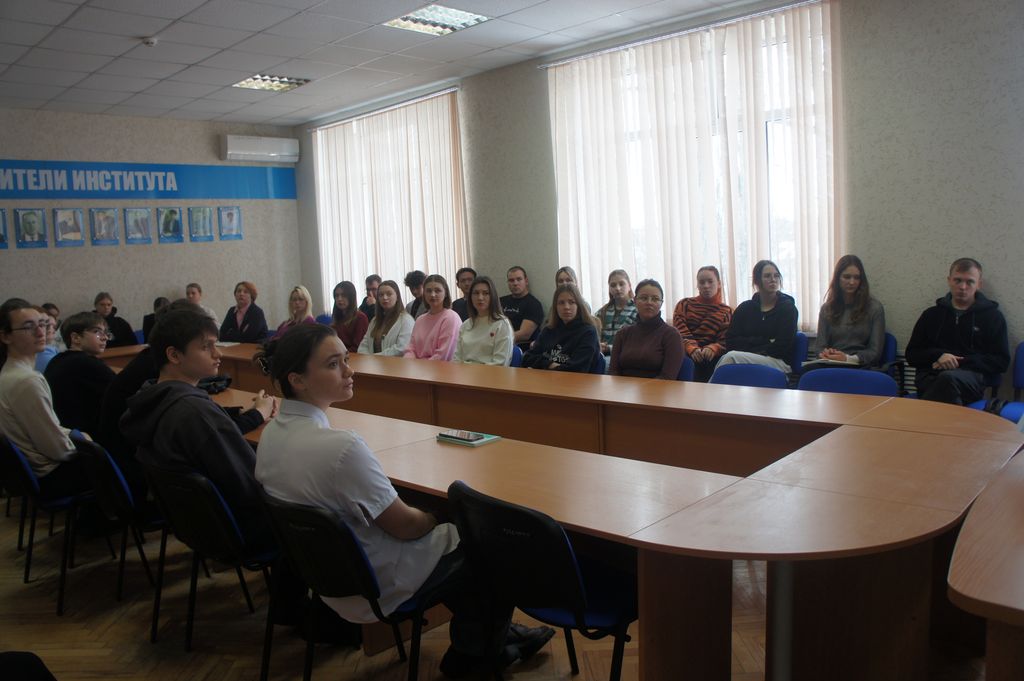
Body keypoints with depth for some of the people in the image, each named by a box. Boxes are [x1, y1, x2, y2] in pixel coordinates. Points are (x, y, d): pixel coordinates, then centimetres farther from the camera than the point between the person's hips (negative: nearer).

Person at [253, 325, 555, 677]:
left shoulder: (271, 432, -6)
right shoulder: (340, 446, -34)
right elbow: (405, 526, -24)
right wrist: (437, 520, -1)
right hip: (379, 587, -8)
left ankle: (491, 634, 38)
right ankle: (478, 650, 34)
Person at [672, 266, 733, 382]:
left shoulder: (727, 312, 17)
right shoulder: (684, 304, 17)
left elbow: (724, 341, 4)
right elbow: (680, 331, 1)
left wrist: (713, 349, -20)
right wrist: (692, 348, -20)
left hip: (710, 359, 1)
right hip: (684, 354, 0)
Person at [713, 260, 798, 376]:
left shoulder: (788, 307, 7)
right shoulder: (745, 308, 15)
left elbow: (782, 346, -3)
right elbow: (730, 342, 2)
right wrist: (765, 341, -7)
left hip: (780, 363, -2)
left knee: (731, 357, -30)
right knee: (727, 357, -34)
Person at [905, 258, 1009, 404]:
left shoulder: (992, 316, 18)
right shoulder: (932, 314, 23)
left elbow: (1001, 361, 11)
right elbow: (912, 355, 21)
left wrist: (961, 362, -4)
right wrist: (938, 356, -1)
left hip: (972, 377, -1)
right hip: (930, 376, 2)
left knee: (948, 378, -39)